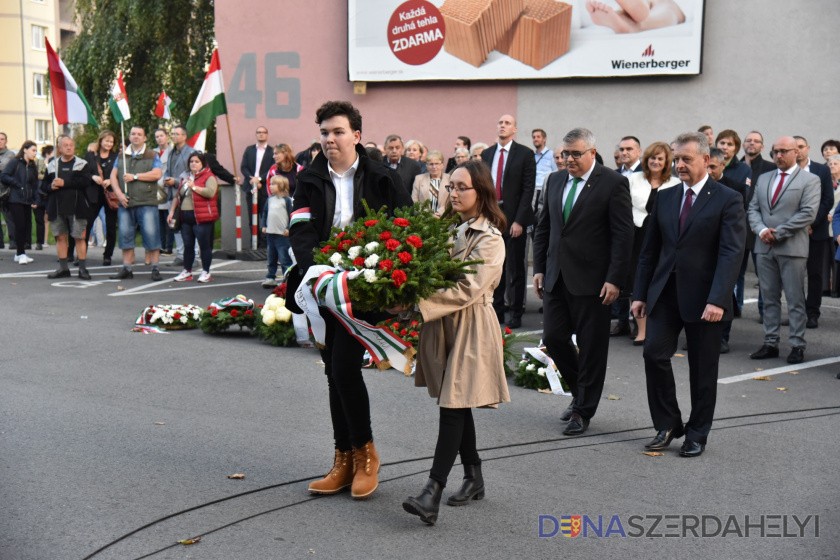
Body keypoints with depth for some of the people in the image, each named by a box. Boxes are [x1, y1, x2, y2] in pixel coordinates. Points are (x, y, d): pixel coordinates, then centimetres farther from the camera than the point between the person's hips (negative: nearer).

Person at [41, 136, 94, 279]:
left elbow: (85, 182, -12)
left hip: (76, 207, -4)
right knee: (60, 236, 7)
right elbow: (43, 186, 16)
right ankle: (63, 268, 14)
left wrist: (64, 183, -15)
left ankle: (83, 269, -1)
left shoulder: (82, 164, 4)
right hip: (57, 207, 4)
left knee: (79, 237, -6)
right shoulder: (52, 165, 15)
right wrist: (51, 186, -7)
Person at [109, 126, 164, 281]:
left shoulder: (152, 155, 6)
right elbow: (113, 175, 12)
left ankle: (155, 269, -2)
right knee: (125, 235, 4)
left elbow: (157, 174, -8)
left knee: (151, 234, -8)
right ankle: (126, 269, 12)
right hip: (125, 203, 4)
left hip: (146, 203, -4)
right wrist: (119, 193, -3)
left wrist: (135, 176, -9)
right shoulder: (121, 156, 17)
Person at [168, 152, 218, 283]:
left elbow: (210, 192, -20)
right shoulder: (185, 178, 21)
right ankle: (187, 271, 18)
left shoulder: (209, 177, -3)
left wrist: (194, 186, -19)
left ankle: (206, 272, 5)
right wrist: (172, 211, 17)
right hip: (185, 217, 7)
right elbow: (177, 196, 25)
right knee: (188, 245, 11)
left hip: (202, 218, -7)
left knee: (205, 245, -3)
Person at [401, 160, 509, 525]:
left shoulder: (489, 239, -10)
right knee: (457, 405, 13)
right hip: (443, 323, 7)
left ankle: (432, 493, -13)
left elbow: (468, 289, -20)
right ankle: (474, 478, 27)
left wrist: (418, 299, -26)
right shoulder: (449, 228, 12)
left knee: (453, 406, -10)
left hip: (470, 327, -7)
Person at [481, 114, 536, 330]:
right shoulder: (486, 154, 11)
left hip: (514, 218, -4)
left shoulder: (525, 154, -3)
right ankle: (497, 310, 20)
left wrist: (519, 220, -14)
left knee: (516, 268, 2)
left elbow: (528, 190, -8)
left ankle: (516, 314, 10)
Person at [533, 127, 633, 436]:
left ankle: (583, 410, 17)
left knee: (591, 347, 4)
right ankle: (580, 393, 29)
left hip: (591, 280, -6)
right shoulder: (555, 180, 11)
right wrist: (539, 268, 10)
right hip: (556, 277, 6)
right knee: (553, 338, 6)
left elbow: (623, 235, -10)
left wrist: (614, 280, -15)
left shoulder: (613, 183, -7)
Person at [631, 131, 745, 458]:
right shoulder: (665, 198, 10)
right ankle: (668, 426, 13)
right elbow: (650, 249, 13)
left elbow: (731, 253, -13)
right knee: (654, 354, -5)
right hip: (665, 293, 4)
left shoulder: (727, 200, -5)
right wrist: (640, 293, 8)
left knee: (703, 369, 6)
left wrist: (717, 300, -23)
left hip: (703, 298, -4)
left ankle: (697, 435, 22)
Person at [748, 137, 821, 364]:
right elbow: (753, 208, 12)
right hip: (765, 247, 5)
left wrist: (777, 233, -14)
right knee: (769, 298, 9)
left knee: (795, 299, -1)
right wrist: (761, 230, -7)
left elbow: (808, 213, -11)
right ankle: (770, 343, 14)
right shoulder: (763, 178, 16)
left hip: (792, 248, -5)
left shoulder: (810, 180, 0)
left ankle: (797, 345, 6)